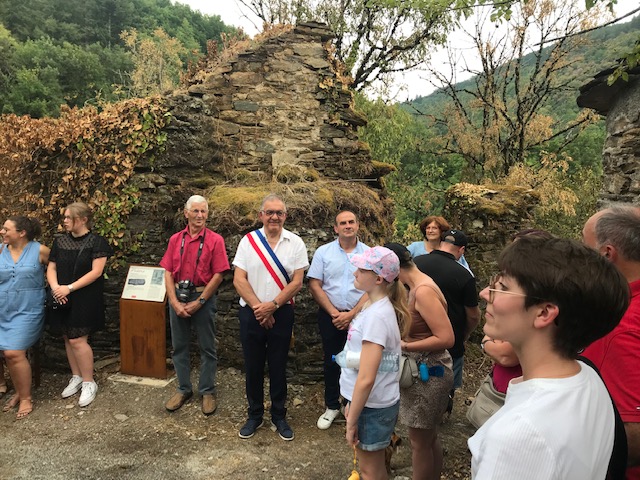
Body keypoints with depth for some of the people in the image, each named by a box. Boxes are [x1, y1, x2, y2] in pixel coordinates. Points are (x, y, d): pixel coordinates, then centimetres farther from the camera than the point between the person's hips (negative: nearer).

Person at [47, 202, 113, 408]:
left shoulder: (96, 241, -9)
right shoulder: (60, 241, 8)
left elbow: (96, 272, -14)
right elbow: (51, 268, 10)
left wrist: (69, 288, -17)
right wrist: (55, 287, -10)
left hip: (85, 299, -6)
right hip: (62, 299, 6)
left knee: (77, 340, -8)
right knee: (68, 339, 11)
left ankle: (89, 382, 8)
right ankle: (76, 377, 28)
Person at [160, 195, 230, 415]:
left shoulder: (215, 240, -6)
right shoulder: (175, 239, 5)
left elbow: (218, 275, -10)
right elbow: (167, 272, 2)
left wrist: (199, 302, -12)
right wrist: (175, 302, -8)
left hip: (203, 297, -3)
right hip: (178, 297, 4)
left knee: (207, 348, 6)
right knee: (179, 346, 12)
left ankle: (207, 391, 21)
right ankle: (184, 389, 28)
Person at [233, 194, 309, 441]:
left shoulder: (295, 243, -2)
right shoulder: (248, 241, 0)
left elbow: (297, 282, -6)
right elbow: (239, 279, -4)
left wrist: (272, 305, -14)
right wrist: (258, 307, -12)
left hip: (281, 314, -1)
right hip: (251, 313, 1)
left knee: (278, 367, 10)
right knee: (253, 367, 11)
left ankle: (279, 416, 27)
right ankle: (254, 415, 29)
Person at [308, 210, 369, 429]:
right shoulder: (323, 252, 0)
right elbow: (315, 285, -3)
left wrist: (351, 314, -11)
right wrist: (333, 312, -9)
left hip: (359, 316, 0)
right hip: (330, 315, 1)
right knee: (331, 362, 11)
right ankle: (332, 407, 27)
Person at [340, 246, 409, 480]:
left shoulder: (377, 316, -27)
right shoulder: (373, 306, 2)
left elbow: (366, 379, -27)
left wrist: (351, 422, -17)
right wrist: (351, 403, 16)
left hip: (372, 406, -8)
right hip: (368, 400, 8)